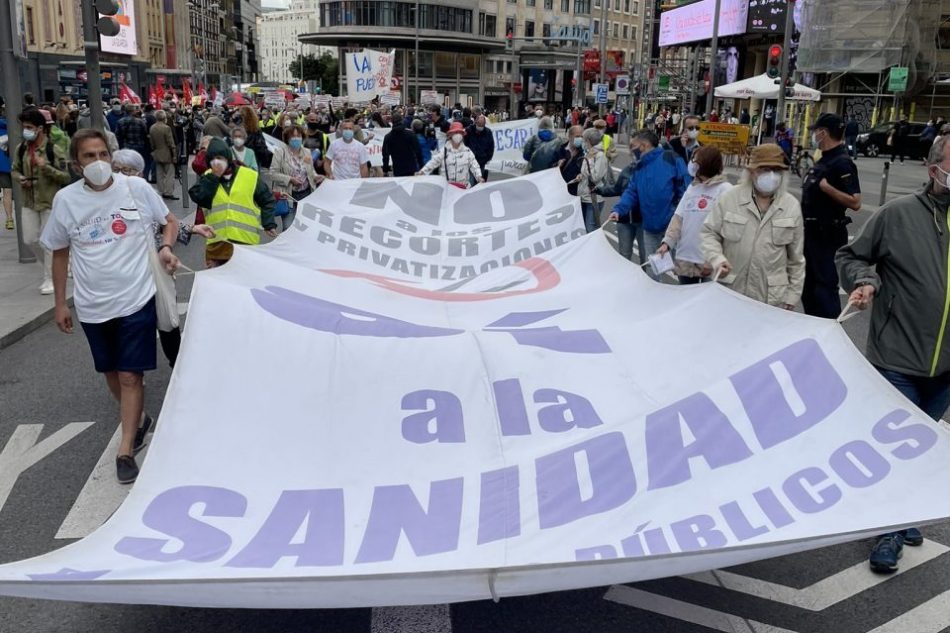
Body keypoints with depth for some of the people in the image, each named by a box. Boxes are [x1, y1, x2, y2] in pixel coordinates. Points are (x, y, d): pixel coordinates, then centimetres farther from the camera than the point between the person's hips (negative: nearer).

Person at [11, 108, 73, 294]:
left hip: (50, 202, -5)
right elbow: (14, 170, 16)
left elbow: (67, 176, -13)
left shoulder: (54, 149, -12)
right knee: (30, 240, 9)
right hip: (29, 202, 6)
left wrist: (45, 167, -25)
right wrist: (20, 179, -6)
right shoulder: (21, 149, 3)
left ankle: (50, 278, 14)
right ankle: (53, 266, 32)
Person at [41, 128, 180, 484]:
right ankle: (138, 419, 43)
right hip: (92, 304, 3)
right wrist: (60, 303, 9)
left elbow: (169, 220, 8)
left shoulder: (136, 188, -8)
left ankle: (125, 451, 9)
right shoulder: (66, 199, -4)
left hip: (136, 298, -3)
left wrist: (166, 248, -13)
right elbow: (60, 253, 7)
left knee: (130, 375, -1)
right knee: (111, 372, 18)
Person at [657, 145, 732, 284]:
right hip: (684, 260, 7)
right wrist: (667, 242, -6)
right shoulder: (692, 188, 11)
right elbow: (678, 218, 8)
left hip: (709, 264, -6)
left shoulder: (724, 190, -10)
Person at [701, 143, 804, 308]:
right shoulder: (729, 198, -1)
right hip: (729, 293, 0)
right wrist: (717, 259, -14)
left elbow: (795, 257, 8)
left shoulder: (792, 206, 4)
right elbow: (709, 233, 5)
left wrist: (792, 295, 8)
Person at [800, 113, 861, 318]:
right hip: (813, 231, 10)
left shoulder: (841, 163, -17)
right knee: (808, 284, 17)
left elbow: (855, 202, -25)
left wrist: (826, 187, -29)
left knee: (825, 286, -7)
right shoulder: (824, 160, 12)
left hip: (829, 235, -10)